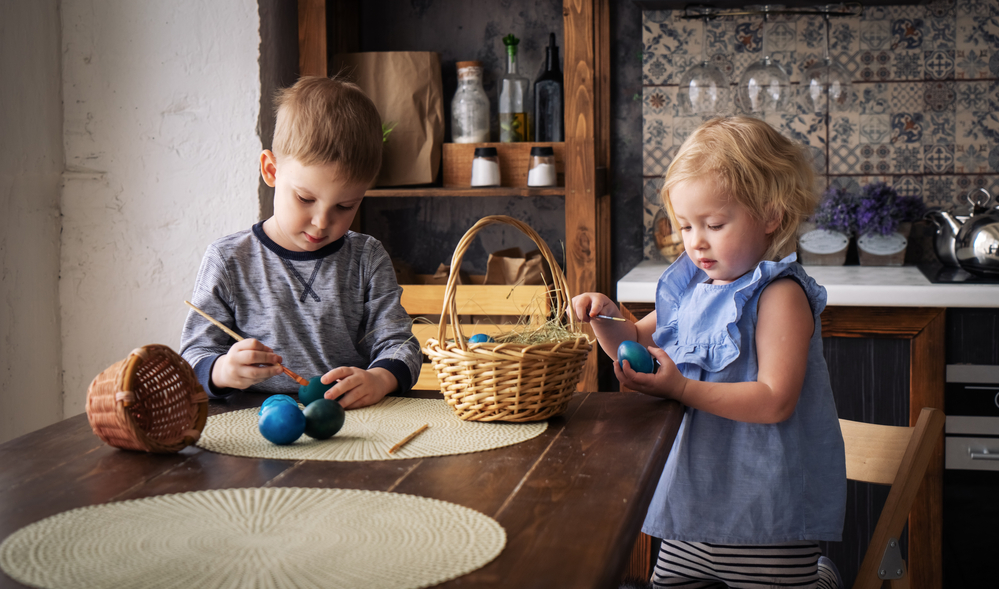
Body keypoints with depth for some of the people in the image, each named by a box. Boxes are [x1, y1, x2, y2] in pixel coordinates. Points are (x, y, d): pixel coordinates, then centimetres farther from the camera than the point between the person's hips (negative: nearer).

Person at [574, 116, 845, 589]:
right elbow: (636, 343, 20)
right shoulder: (690, 288, 7)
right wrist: (608, 319, -2)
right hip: (694, 499, 8)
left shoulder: (779, 296, -16)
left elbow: (775, 401, -25)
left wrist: (682, 389, -29)